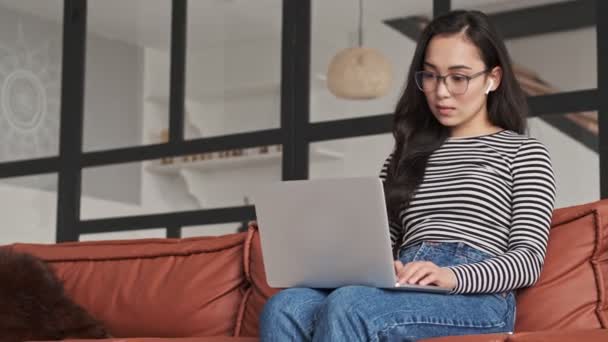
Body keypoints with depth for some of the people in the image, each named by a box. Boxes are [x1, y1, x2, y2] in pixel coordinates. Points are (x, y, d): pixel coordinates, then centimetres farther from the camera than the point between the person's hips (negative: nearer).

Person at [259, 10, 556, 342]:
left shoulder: (524, 152, 13)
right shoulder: (406, 155, 27)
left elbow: (529, 259, 1)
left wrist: (452, 276, -18)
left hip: (476, 297, -4)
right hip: (401, 288, 5)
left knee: (348, 305, -36)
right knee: (283, 308, -29)